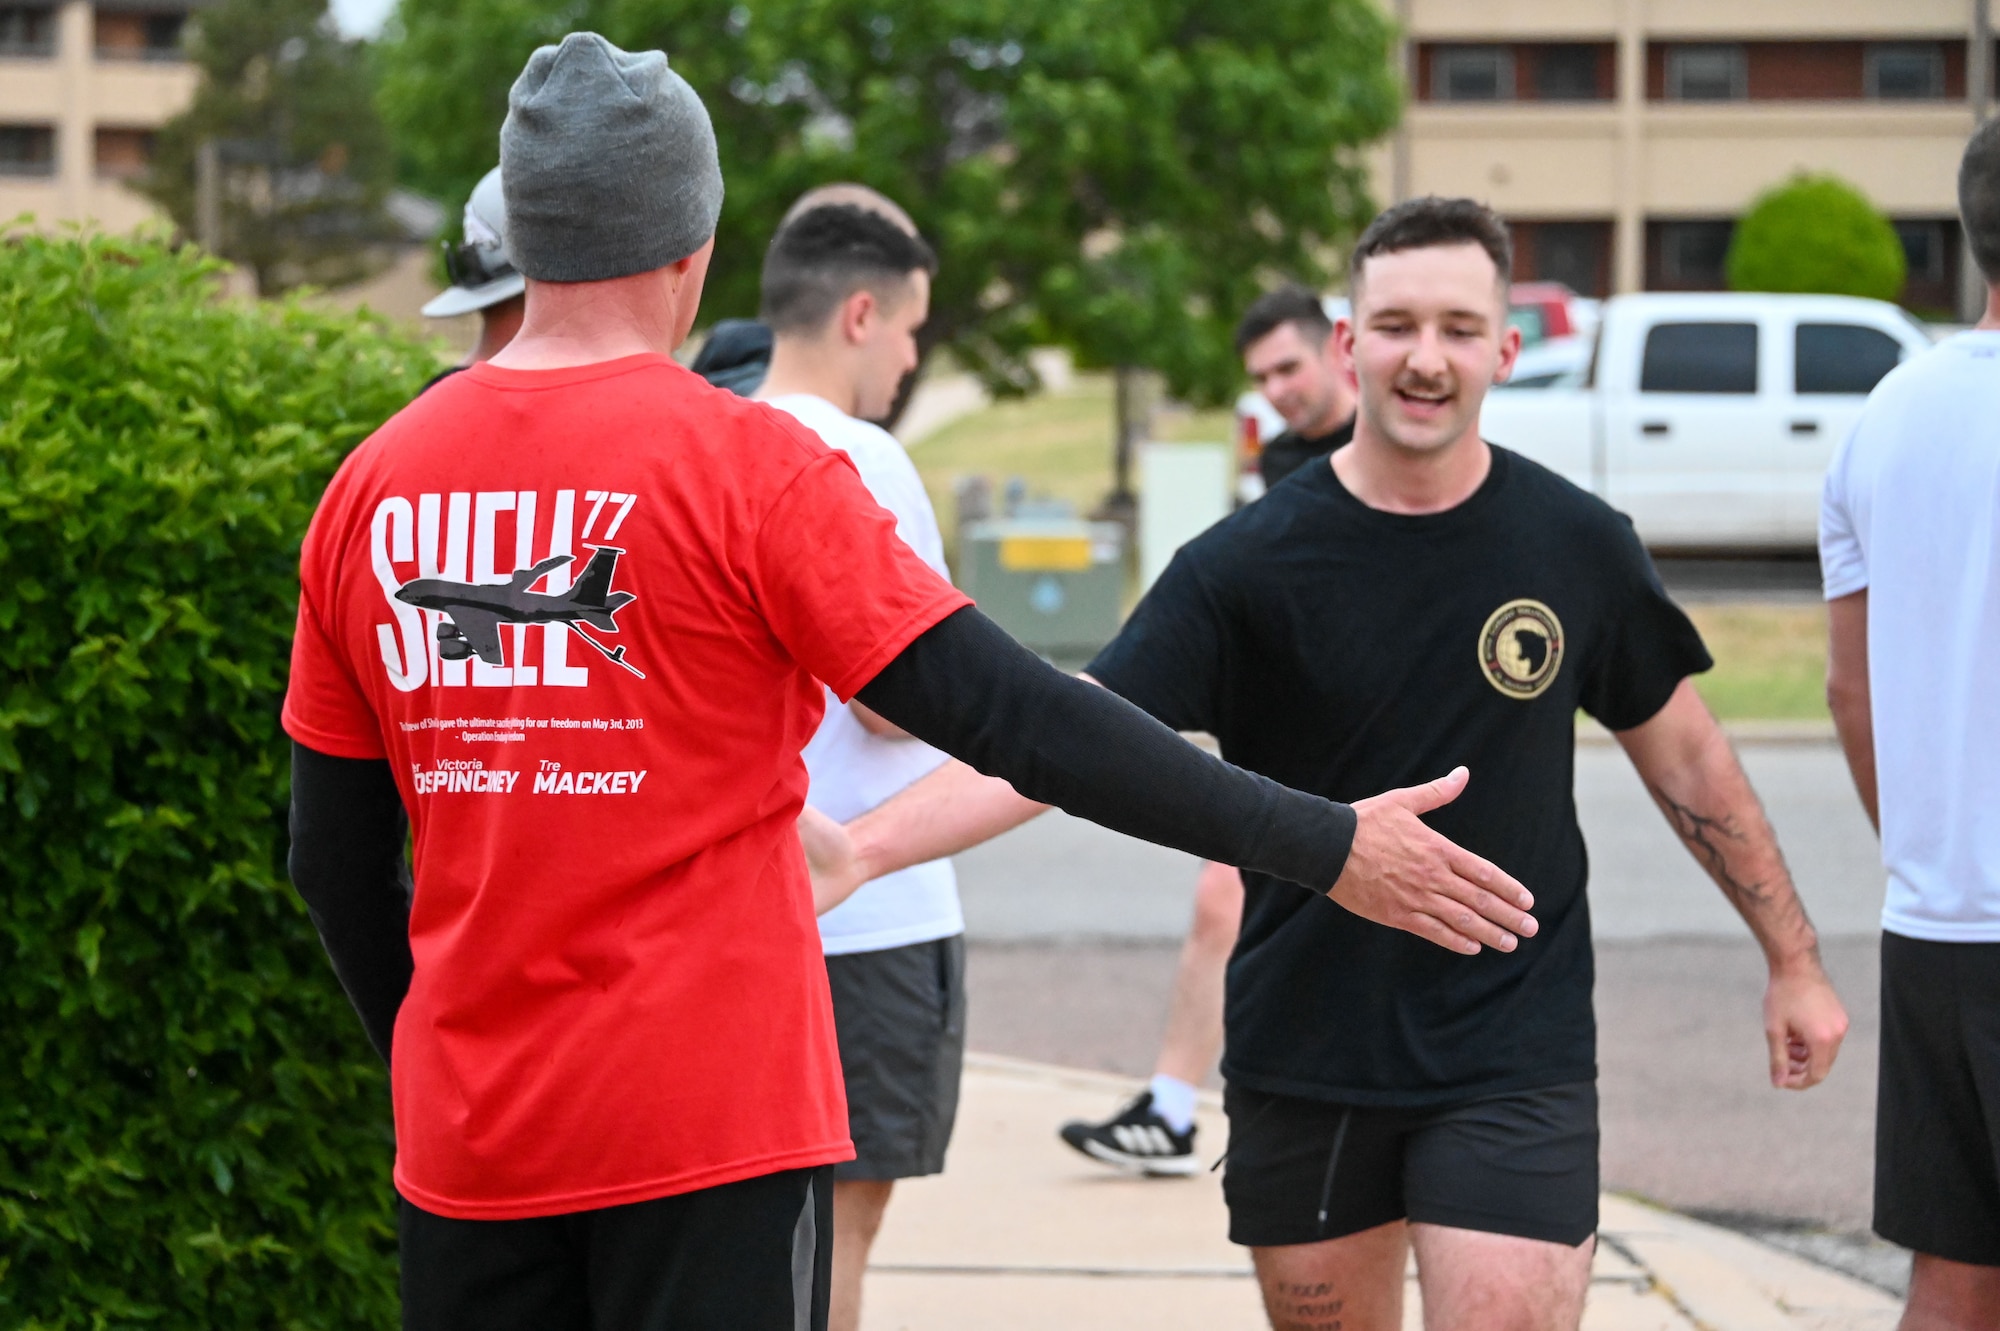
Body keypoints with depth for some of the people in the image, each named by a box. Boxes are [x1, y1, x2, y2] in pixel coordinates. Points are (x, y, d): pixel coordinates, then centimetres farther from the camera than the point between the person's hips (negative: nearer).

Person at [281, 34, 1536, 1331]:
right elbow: (1008, 714, -14)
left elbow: (334, 858, 10)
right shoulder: (745, 464, -9)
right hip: (709, 1127, -4)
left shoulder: (369, 490, 4)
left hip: (466, 1143, 4)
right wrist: (1323, 845, -10)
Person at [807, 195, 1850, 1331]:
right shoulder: (1248, 564, -6)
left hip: (1514, 1057, 0)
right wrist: (861, 847, -27)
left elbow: (1686, 757, 13)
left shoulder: (1578, 546, 0)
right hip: (1304, 1057, 1)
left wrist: (1795, 961, 17)